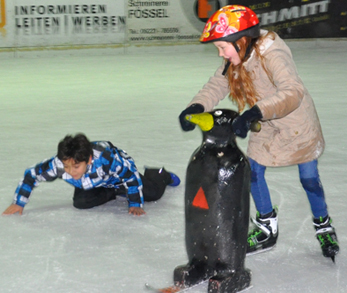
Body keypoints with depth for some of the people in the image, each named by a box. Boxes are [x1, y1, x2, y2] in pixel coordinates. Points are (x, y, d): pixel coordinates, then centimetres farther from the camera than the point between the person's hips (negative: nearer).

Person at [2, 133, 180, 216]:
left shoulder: (107, 159, -47)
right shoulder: (57, 164, -36)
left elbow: (131, 174, -31)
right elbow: (32, 175, -20)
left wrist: (135, 204, -28)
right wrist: (18, 203, -20)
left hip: (118, 177, -3)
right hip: (94, 185, 4)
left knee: (153, 193, -9)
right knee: (80, 203, -22)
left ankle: (159, 175, 31)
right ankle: (113, 194, 9)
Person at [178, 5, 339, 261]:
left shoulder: (272, 56, -36)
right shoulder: (235, 61, -11)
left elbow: (293, 92, -49)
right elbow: (217, 86, -13)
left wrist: (255, 113, -60)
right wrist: (196, 107, -34)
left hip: (298, 125, -6)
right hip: (266, 129, 6)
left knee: (309, 177, 7)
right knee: (253, 171, 4)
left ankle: (324, 227, 32)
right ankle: (267, 229, 23)